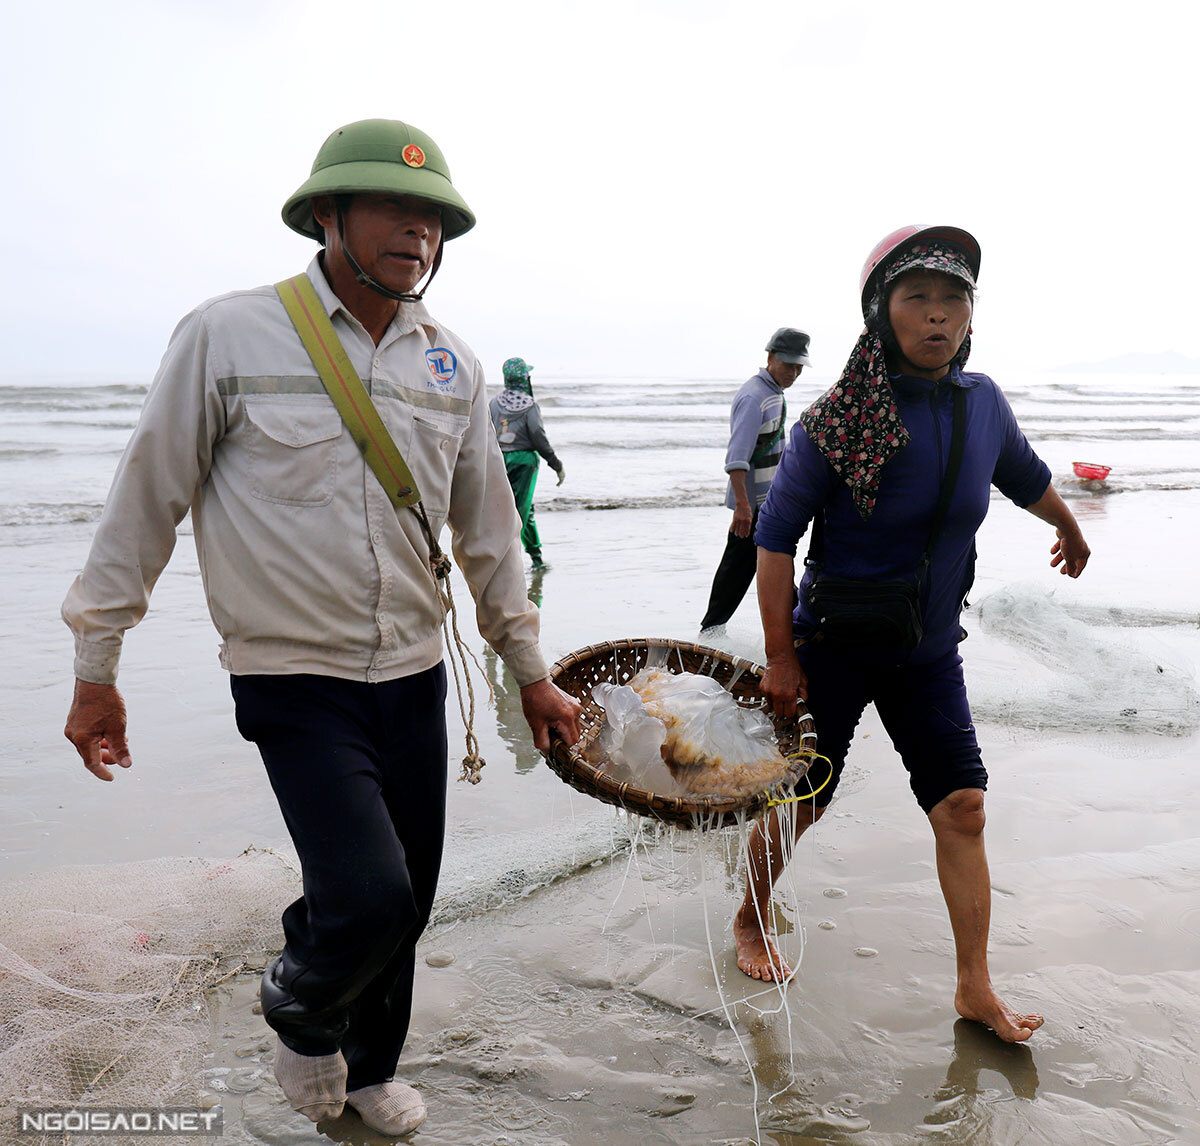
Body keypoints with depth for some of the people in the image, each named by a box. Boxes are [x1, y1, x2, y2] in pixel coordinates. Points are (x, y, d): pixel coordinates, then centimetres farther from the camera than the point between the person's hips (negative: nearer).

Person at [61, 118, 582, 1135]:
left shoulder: (453, 365, 5)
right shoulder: (228, 336, -9)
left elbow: (488, 532, 12)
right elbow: (146, 505, -3)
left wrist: (530, 672, 14)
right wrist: (96, 669, 0)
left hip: (414, 678, 5)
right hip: (295, 680, -4)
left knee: (407, 906, 12)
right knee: (367, 895, -15)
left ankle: (368, 1069, 42)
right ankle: (300, 1012, 22)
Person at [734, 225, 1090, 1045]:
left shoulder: (983, 403, -3)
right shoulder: (836, 421, -19)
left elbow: (1026, 476, 18)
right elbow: (776, 537, -15)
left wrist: (1070, 529, 36)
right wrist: (780, 657, -16)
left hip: (930, 653, 4)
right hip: (834, 647, -4)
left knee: (962, 806, 2)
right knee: (800, 802, 8)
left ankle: (976, 989, 16)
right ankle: (752, 921, 35)